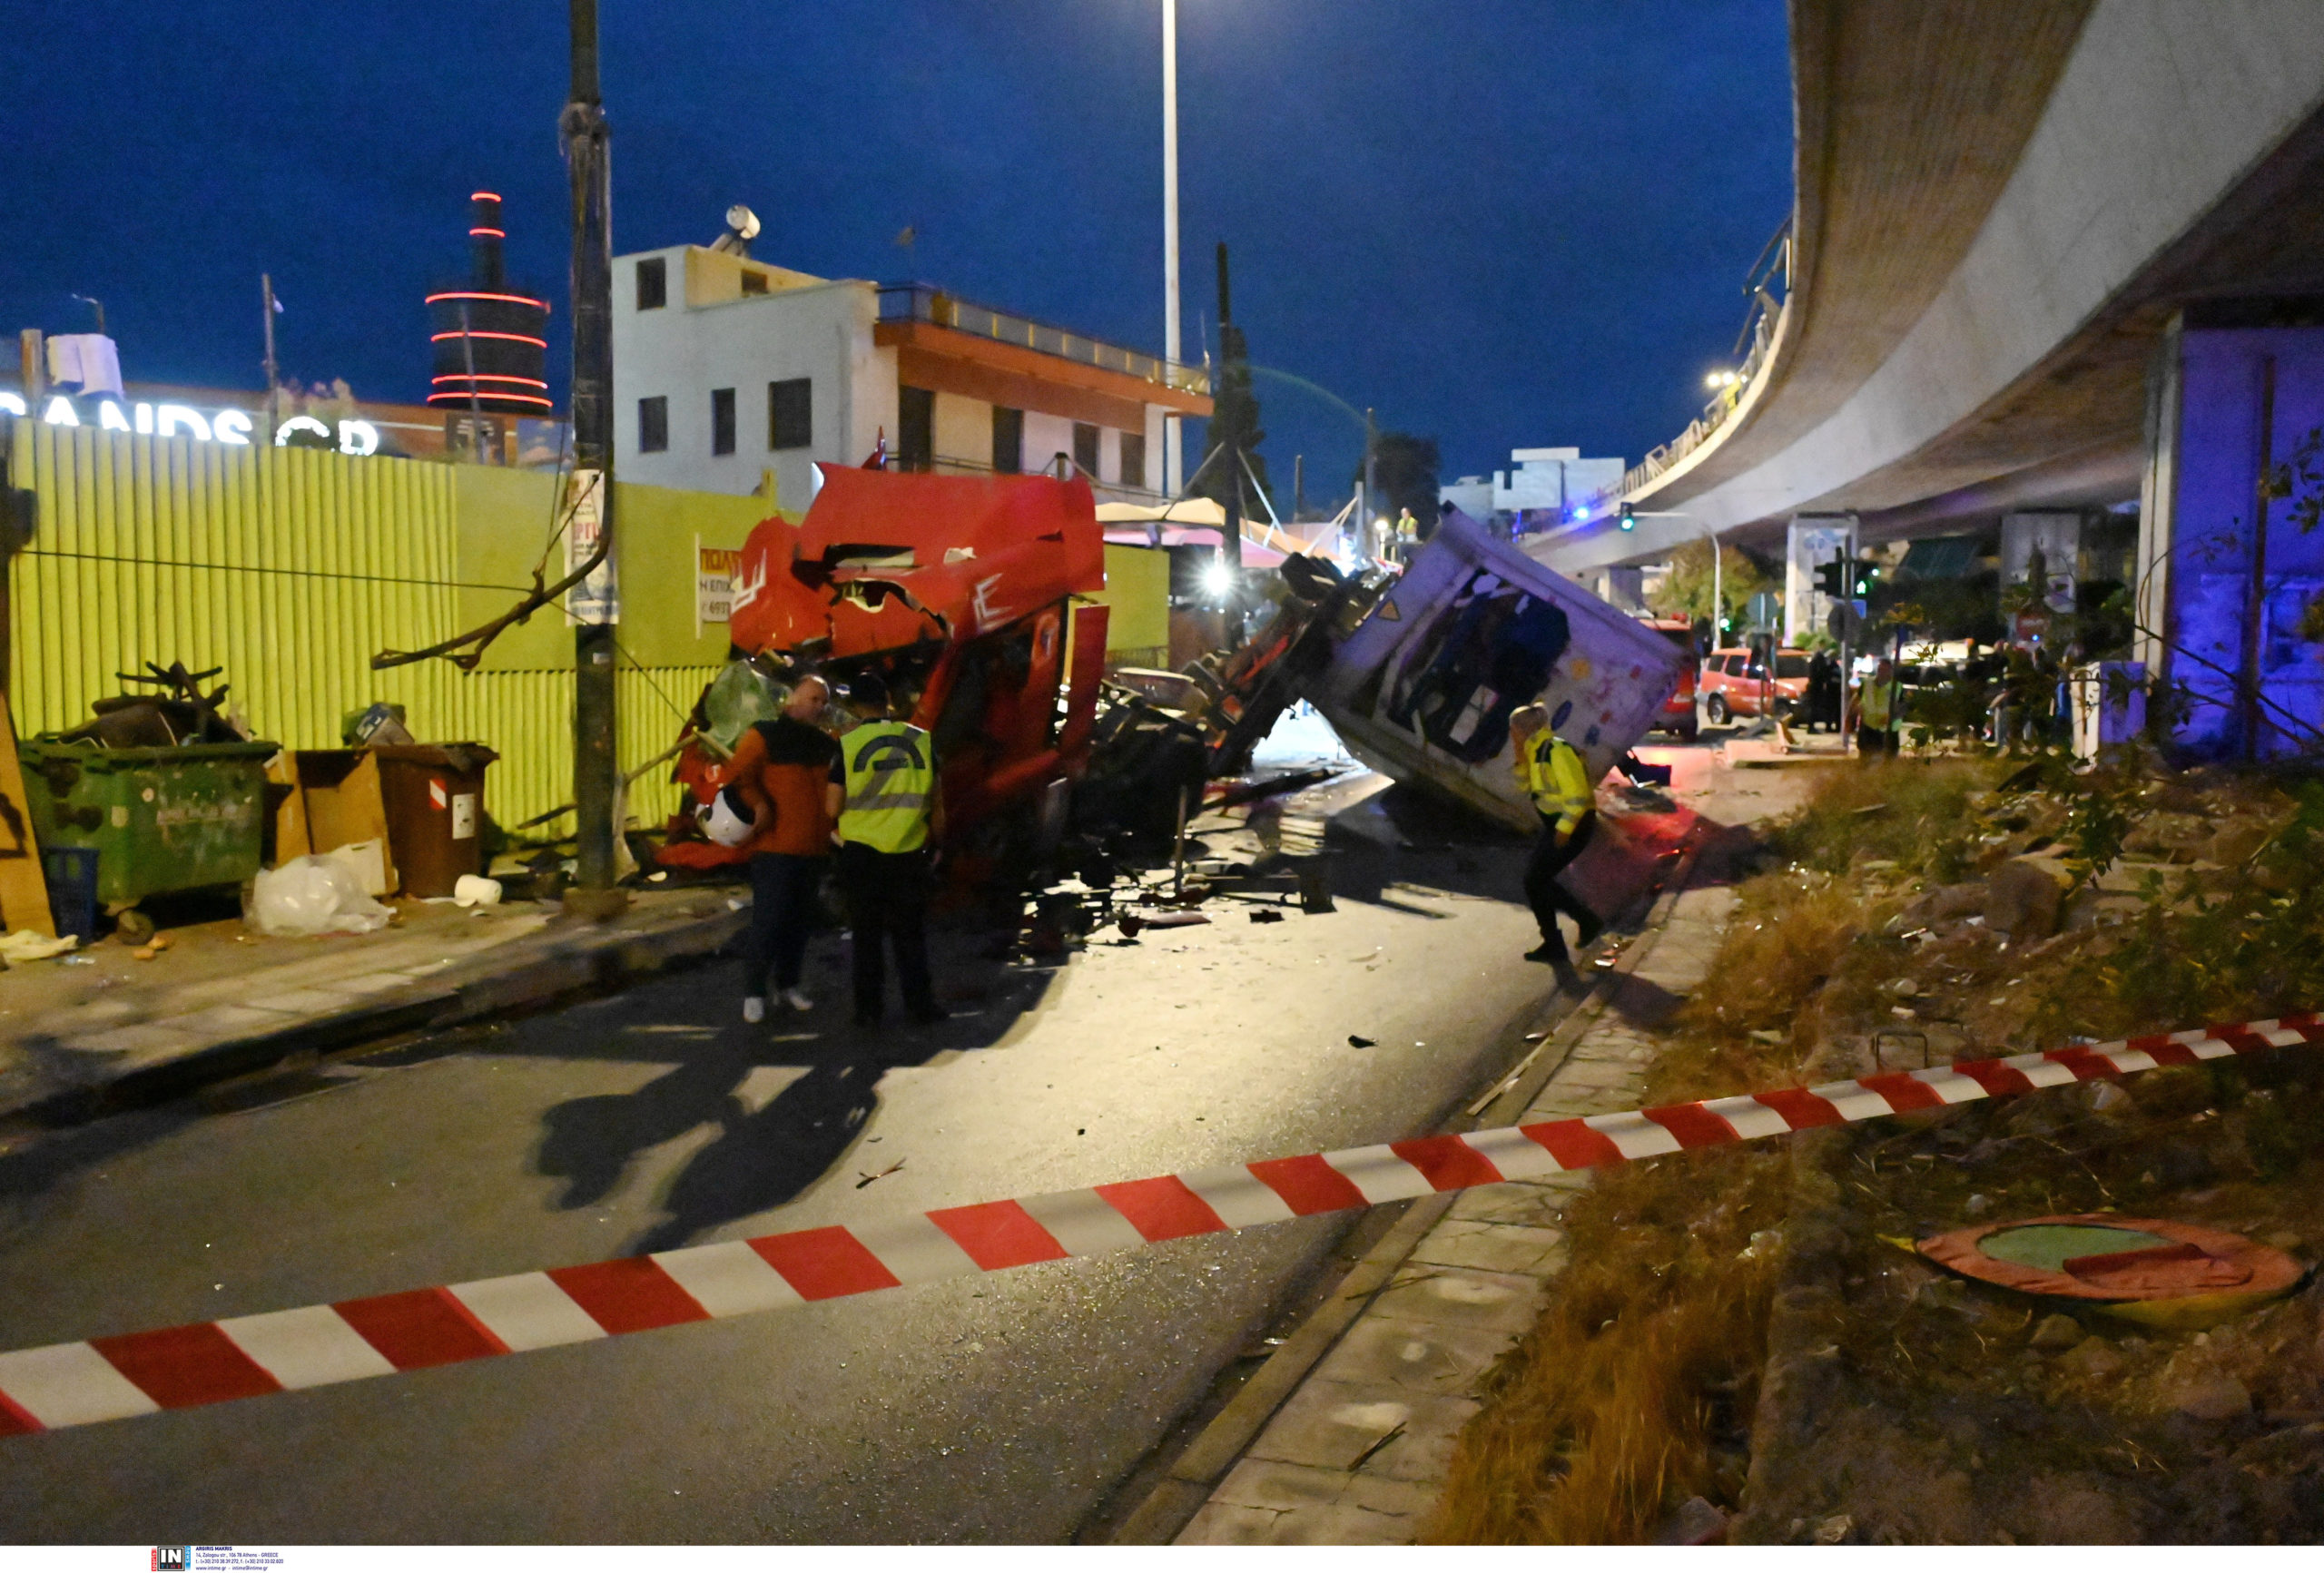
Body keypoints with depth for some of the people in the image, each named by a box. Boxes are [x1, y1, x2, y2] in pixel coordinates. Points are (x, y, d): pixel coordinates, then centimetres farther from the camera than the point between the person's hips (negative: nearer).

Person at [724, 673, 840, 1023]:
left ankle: (788, 984, 25)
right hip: (774, 848, -6)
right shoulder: (765, 736, -4)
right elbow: (737, 773, -15)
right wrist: (759, 805, -23)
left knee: (801, 920, 12)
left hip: (813, 849, 6)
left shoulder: (826, 744, 14)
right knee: (768, 920, -7)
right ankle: (753, 992, 3)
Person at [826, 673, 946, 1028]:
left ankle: (869, 1008, 13)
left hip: (861, 853, -1)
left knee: (867, 934, 10)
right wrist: (937, 839, 20)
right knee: (911, 933, 13)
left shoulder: (848, 745, -7)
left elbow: (833, 807, -8)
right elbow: (935, 803, 5)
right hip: (910, 853, 1)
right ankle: (920, 1004, 16)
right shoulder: (921, 740, -1)